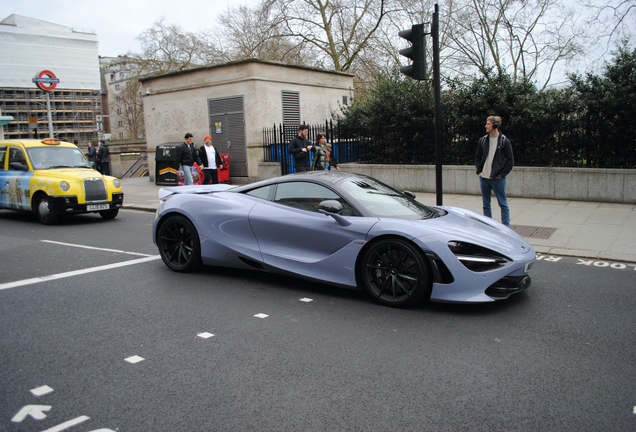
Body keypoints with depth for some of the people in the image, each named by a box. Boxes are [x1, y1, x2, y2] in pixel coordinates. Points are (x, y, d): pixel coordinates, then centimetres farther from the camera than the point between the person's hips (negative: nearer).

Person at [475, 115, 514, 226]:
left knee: (503, 204, 0)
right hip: (484, 178, 4)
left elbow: (510, 161, -1)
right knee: (486, 205, 10)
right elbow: (477, 157, 17)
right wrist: (479, 171, 5)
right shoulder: (483, 140, 8)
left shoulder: (504, 141, -3)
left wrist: (501, 174, -8)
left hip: (497, 179, -4)